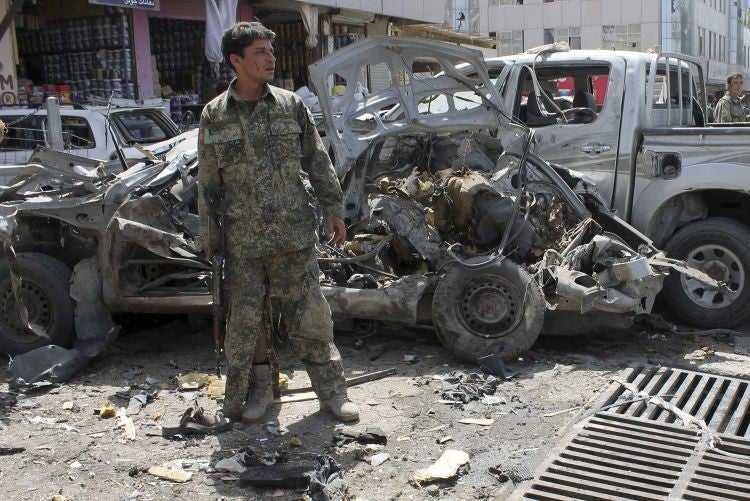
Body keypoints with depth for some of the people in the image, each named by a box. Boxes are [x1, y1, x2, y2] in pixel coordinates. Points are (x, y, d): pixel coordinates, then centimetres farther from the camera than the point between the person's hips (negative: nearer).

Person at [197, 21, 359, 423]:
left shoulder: (291, 106, 3)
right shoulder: (214, 116, 2)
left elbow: (318, 162, 7)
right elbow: (208, 180, 7)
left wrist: (333, 210, 5)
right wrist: (206, 234, 8)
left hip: (294, 233, 0)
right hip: (242, 238, 1)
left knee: (309, 315, 3)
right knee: (244, 319, 8)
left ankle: (332, 392, 16)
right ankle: (255, 390, 27)